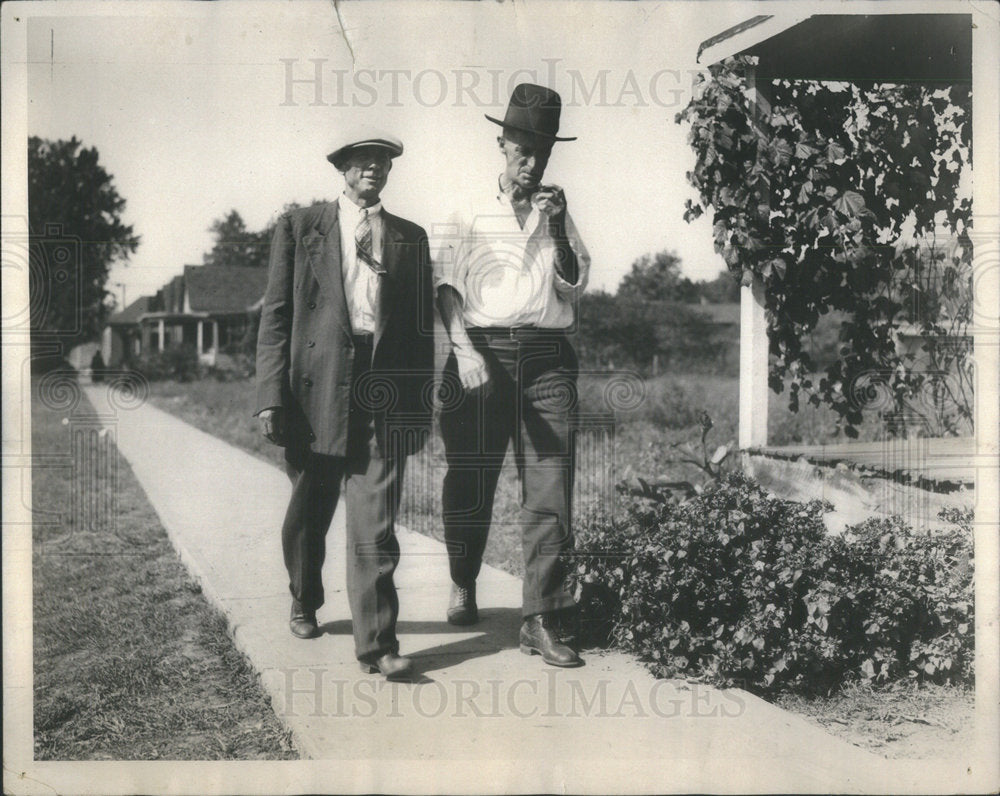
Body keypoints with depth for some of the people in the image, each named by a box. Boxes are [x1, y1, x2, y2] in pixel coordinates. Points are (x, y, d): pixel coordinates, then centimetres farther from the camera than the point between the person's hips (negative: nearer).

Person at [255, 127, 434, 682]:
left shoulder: (410, 238, 14)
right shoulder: (300, 227, 8)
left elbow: (422, 324, 15)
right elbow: (275, 315, 3)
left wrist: (421, 402, 9)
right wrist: (271, 395, -7)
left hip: (384, 393, 0)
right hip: (316, 388, 0)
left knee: (375, 525, -6)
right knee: (309, 514, 15)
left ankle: (377, 645, -3)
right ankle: (305, 605, 39)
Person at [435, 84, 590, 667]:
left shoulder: (558, 214, 18)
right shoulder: (472, 215, 11)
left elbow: (576, 285, 8)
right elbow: (448, 288, 1)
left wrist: (558, 227, -3)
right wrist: (465, 348, -14)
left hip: (548, 357, 1)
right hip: (484, 351, -1)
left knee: (550, 487, -7)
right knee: (471, 481, 5)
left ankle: (541, 619, -4)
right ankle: (464, 586, 30)